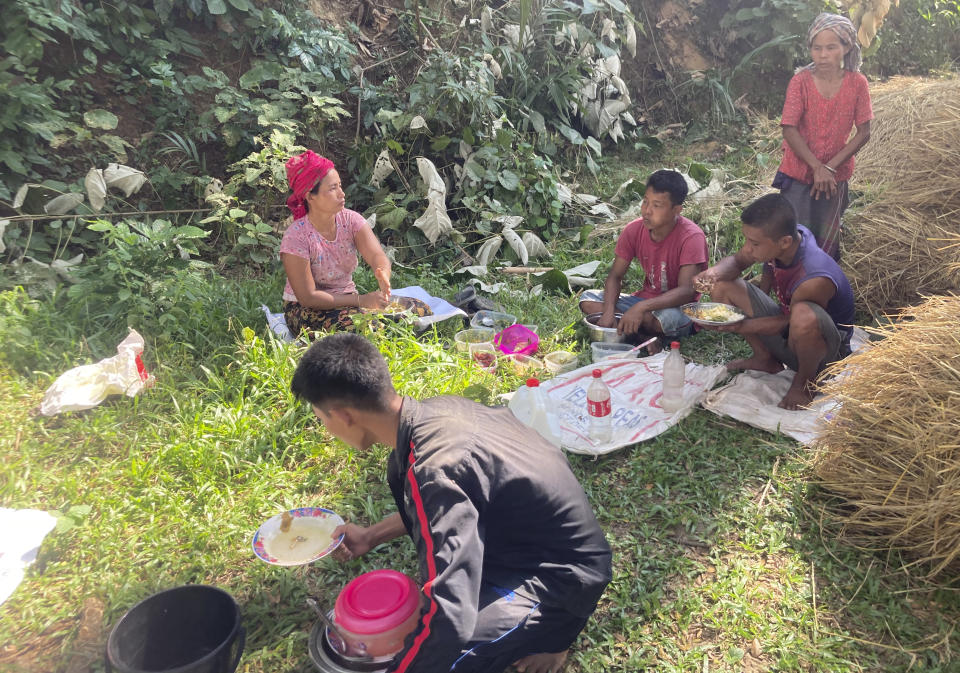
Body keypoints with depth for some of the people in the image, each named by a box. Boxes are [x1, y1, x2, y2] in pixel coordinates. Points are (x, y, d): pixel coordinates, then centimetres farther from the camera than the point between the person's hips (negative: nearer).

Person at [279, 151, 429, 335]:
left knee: (421, 310, -13)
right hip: (305, 311, -5)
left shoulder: (351, 220, -6)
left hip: (347, 301, 5)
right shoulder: (296, 237, -20)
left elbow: (377, 256, -21)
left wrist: (383, 277, -46)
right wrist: (361, 300, -28)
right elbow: (308, 298, -21)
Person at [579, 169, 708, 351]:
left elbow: (687, 291, -29)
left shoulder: (692, 237, -21)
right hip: (645, 299, 6)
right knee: (588, 299, -13)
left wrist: (641, 307, -43)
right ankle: (643, 337, -23)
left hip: (679, 307, -6)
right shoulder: (634, 230, -6)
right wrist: (608, 311, -25)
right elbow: (615, 276, -4)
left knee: (669, 317, -42)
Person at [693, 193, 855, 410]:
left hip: (826, 348, -7)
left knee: (805, 315, -43)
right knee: (722, 286, -6)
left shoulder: (815, 279, -37)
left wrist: (738, 326, -28)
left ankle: (805, 381, -10)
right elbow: (737, 260, 0)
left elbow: (789, 321, -21)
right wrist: (715, 272, -23)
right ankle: (765, 359, 11)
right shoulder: (777, 238, -18)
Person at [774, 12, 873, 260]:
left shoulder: (857, 83, -8)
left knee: (827, 239, 14)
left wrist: (831, 167, -16)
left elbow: (863, 133, -6)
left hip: (835, 176, 2)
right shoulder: (800, 81, -13)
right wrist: (818, 167, -20)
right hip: (798, 173, -2)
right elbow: (789, 129, -16)